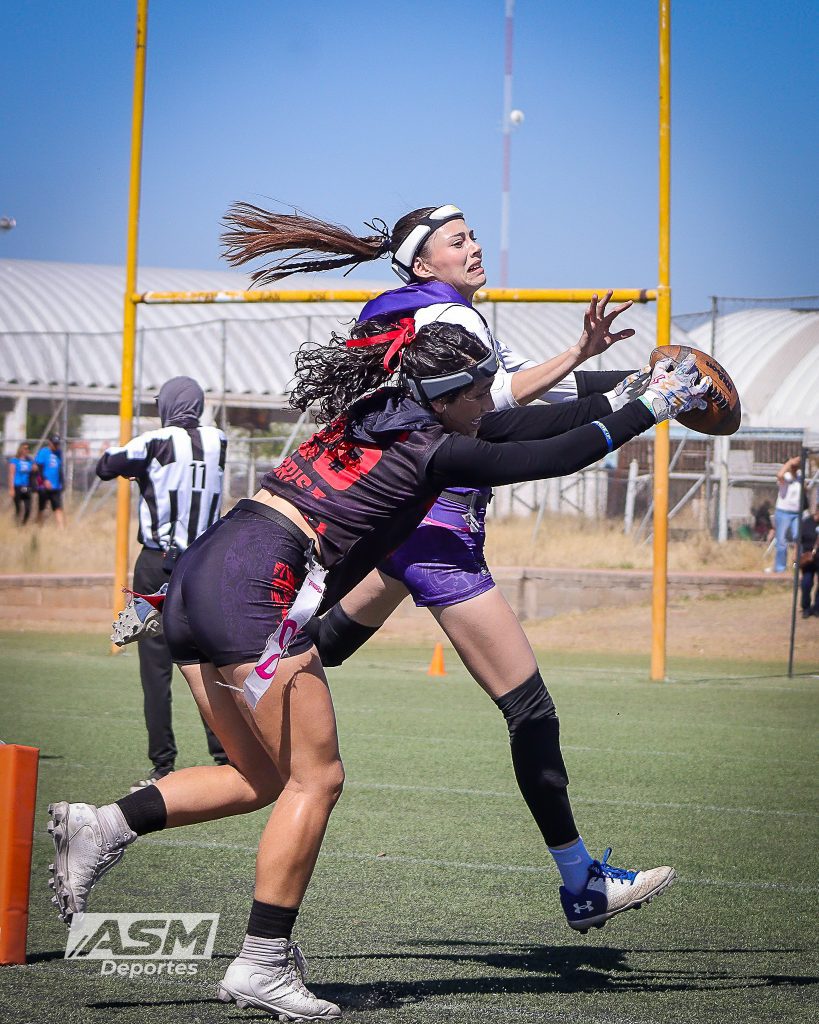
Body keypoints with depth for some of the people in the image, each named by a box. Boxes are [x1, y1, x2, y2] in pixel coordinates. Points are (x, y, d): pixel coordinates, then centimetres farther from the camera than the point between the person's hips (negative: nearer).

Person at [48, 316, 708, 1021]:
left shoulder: (372, 419, 18)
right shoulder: (429, 451, -6)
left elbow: (512, 426, 27)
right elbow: (553, 457, -1)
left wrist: (621, 395, 30)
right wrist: (649, 409, 10)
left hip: (197, 580, 9)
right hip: (253, 595, -9)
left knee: (262, 778, 16)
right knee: (315, 779, 0)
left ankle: (104, 825, 3)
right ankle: (261, 966, 0)